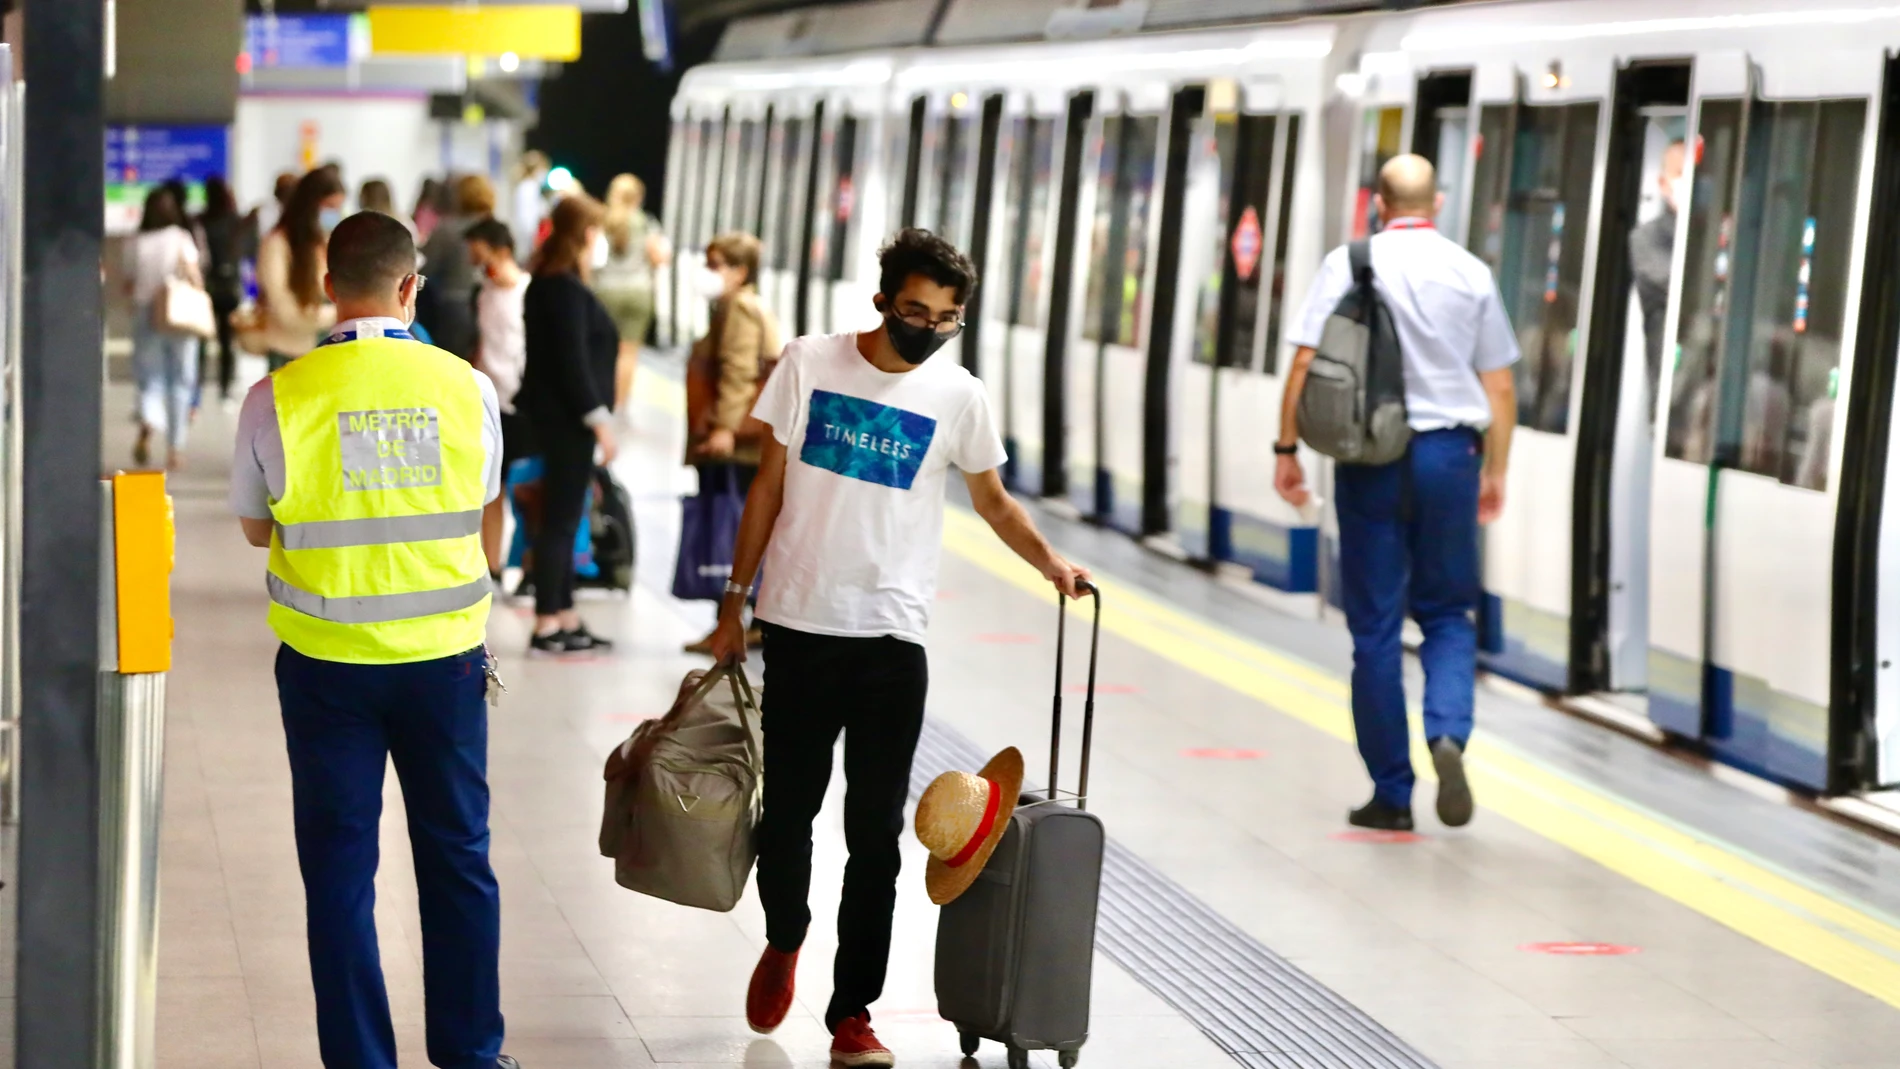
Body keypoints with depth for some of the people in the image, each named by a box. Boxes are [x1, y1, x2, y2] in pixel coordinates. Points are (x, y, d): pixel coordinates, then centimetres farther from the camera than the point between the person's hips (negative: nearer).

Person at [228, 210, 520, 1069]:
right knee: (457, 857, 14)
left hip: (327, 660, -1)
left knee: (339, 867, 8)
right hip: (444, 655, 1)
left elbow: (257, 529, 4)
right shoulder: (467, 389, -7)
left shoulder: (278, 398, -11)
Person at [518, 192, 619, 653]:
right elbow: (573, 361, -21)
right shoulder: (567, 288, -17)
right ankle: (547, 624, -4)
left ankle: (565, 618, 19)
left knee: (562, 518, 13)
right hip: (568, 416, -10)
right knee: (560, 519, -6)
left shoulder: (547, 283, 14)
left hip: (557, 415, 10)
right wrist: (599, 419, -19)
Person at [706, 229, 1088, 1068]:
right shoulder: (809, 365, 0)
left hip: (892, 637, 0)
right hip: (798, 623, 1)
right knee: (787, 810, 10)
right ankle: (783, 942, 39)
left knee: (875, 831, -1)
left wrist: (1050, 563, -8)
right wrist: (734, 602, 6)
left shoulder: (957, 397, 0)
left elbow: (993, 501, 11)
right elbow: (769, 485, 6)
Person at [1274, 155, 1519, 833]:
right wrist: (1495, 472, 16)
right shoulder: (1470, 273, 4)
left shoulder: (1348, 265, -2)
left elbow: (1306, 364, -7)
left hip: (1369, 458, -1)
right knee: (1448, 614, 14)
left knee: (1375, 625, 7)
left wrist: (1288, 449, 2)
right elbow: (1500, 385, 6)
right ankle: (1448, 735, -13)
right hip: (1448, 452, 1)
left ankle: (1391, 794, 10)